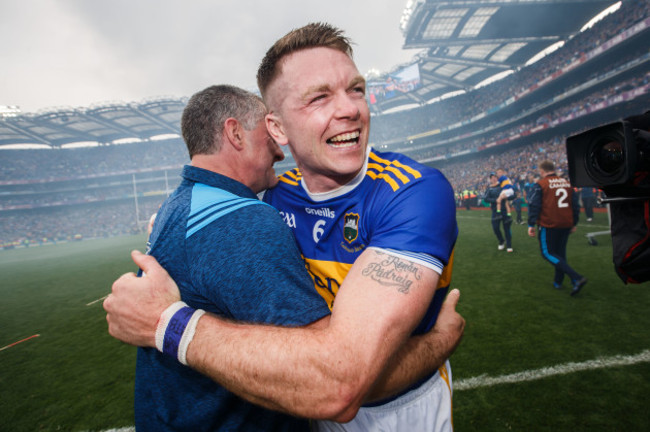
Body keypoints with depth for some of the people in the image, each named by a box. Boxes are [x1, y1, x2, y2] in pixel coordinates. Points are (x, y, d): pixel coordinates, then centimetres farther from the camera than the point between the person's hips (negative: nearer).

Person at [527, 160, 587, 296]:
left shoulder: (540, 184, -8)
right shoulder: (567, 183, 11)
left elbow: (534, 206, -13)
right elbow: (575, 205, 16)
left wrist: (531, 225, -10)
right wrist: (573, 223, 23)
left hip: (549, 225, -7)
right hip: (566, 224, 7)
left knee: (547, 253, 0)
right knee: (560, 253, 19)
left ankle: (577, 278, -12)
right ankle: (558, 282, 27)